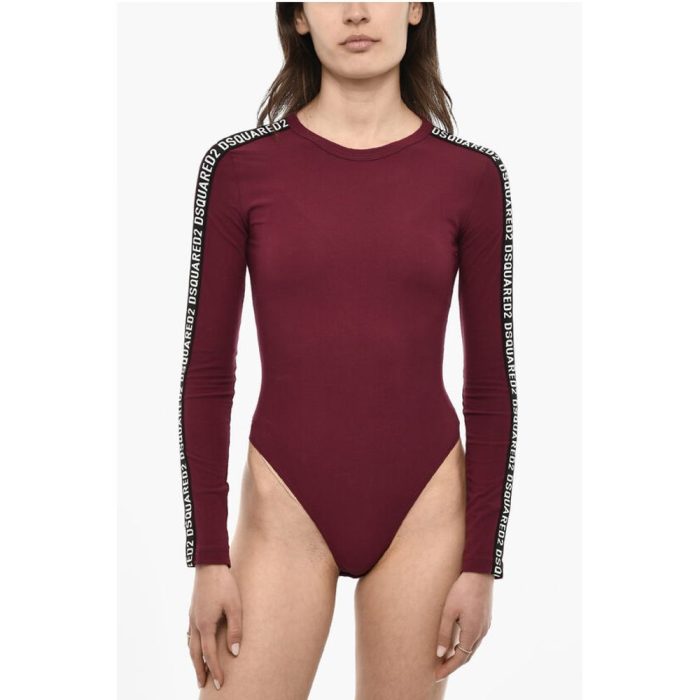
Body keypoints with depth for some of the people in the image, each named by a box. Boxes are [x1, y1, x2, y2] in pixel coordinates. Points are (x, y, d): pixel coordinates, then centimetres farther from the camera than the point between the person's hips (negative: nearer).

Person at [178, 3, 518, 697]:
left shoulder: (471, 176, -2)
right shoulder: (240, 166, -3)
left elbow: (490, 381, 2)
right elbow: (206, 373, -1)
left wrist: (483, 561, 0)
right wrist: (207, 556, -2)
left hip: (424, 508, 1)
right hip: (284, 507, 0)